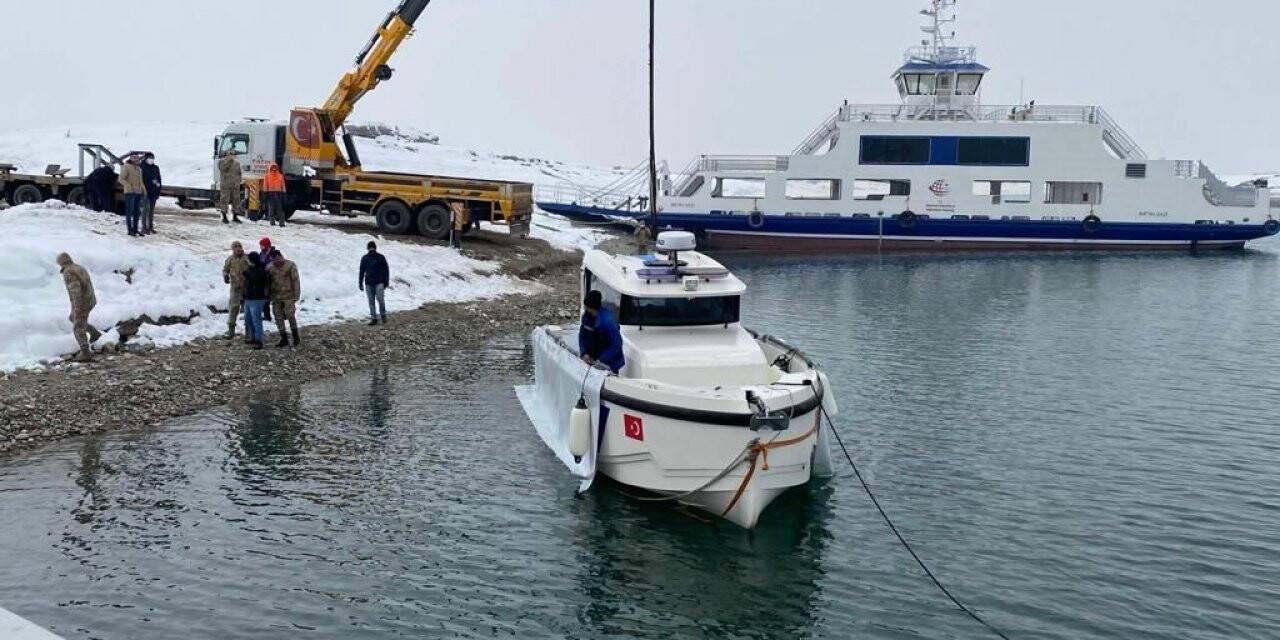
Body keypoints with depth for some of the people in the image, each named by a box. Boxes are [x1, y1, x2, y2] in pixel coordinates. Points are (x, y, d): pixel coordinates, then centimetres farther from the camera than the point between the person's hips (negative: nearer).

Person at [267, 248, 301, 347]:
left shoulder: (290, 266, -7)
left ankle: (296, 337, 14)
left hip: (288, 296, -5)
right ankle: (284, 339, 13)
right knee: (278, 318, 5)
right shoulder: (270, 268, 6)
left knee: (290, 316, -4)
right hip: (276, 297, 5)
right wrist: (268, 296, 9)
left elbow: (295, 281, -7)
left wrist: (296, 295, -10)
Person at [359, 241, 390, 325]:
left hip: (379, 283, -3)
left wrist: (386, 281, 0)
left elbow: (386, 270, 6)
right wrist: (360, 284, 11)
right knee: (371, 301, 2)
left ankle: (383, 315, 7)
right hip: (368, 283, 3)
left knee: (380, 299, -12)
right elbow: (362, 271, 13)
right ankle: (373, 318, 7)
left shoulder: (381, 257, 2)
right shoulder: (364, 258, 8)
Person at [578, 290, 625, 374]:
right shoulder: (586, 315, -8)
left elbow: (616, 344, -24)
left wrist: (601, 360, -24)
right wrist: (584, 353, -9)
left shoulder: (608, 320, -28)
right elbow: (582, 335, 5)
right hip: (592, 359, 6)